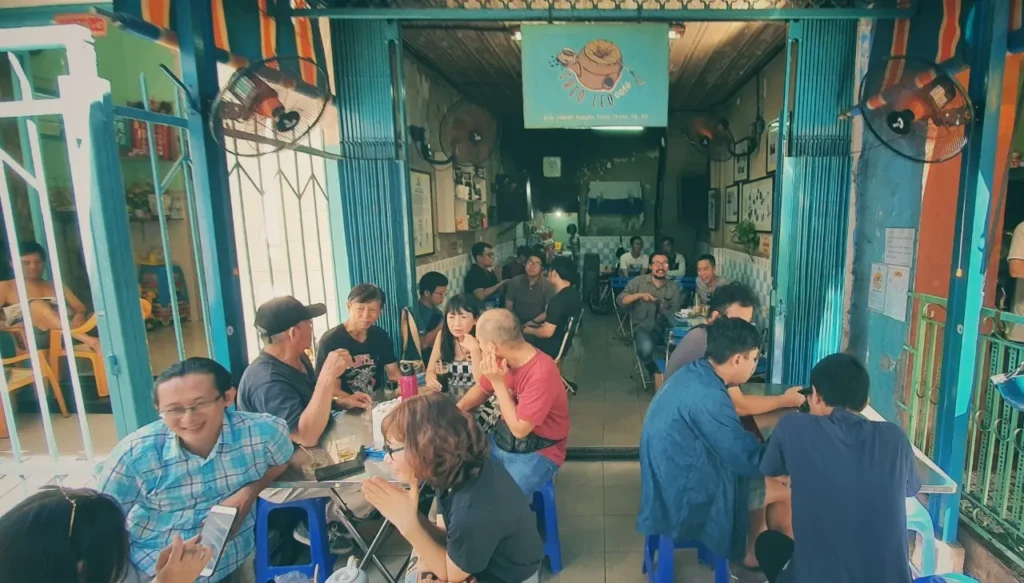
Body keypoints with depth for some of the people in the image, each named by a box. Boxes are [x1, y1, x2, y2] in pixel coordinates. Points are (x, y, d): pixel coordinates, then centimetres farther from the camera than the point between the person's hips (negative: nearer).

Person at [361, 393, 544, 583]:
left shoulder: (475, 509, -35)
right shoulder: (454, 470, -12)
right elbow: (446, 538, -5)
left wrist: (408, 523, -29)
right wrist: (411, 516, -23)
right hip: (482, 557, 6)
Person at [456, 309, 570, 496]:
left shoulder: (541, 373, -30)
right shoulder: (502, 358, -7)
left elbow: (519, 429, -25)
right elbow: (481, 389, 11)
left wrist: (498, 382, -27)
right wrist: (456, 410, -7)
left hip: (537, 453, -7)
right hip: (502, 439, 7)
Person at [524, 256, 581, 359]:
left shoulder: (559, 300, -29)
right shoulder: (573, 293, 0)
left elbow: (547, 332, -28)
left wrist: (530, 330, -10)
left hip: (552, 348, -9)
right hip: (562, 342, 9)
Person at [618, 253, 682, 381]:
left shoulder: (674, 287, 6)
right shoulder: (638, 281, 1)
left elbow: (676, 311, -1)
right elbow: (621, 300, -6)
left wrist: (664, 310, -23)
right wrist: (639, 295, -21)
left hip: (664, 327, 3)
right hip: (643, 326, -2)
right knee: (646, 348, -32)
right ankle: (655, 372, 4)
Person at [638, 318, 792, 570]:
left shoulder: (694, 373, 0)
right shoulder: (707, 397, -30)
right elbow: (748, 459, -21)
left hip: (673, 475, 9)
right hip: (685, 492, -9)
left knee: (760, 478, 21)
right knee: (783, 491, 3)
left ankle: (753, 553, 32)